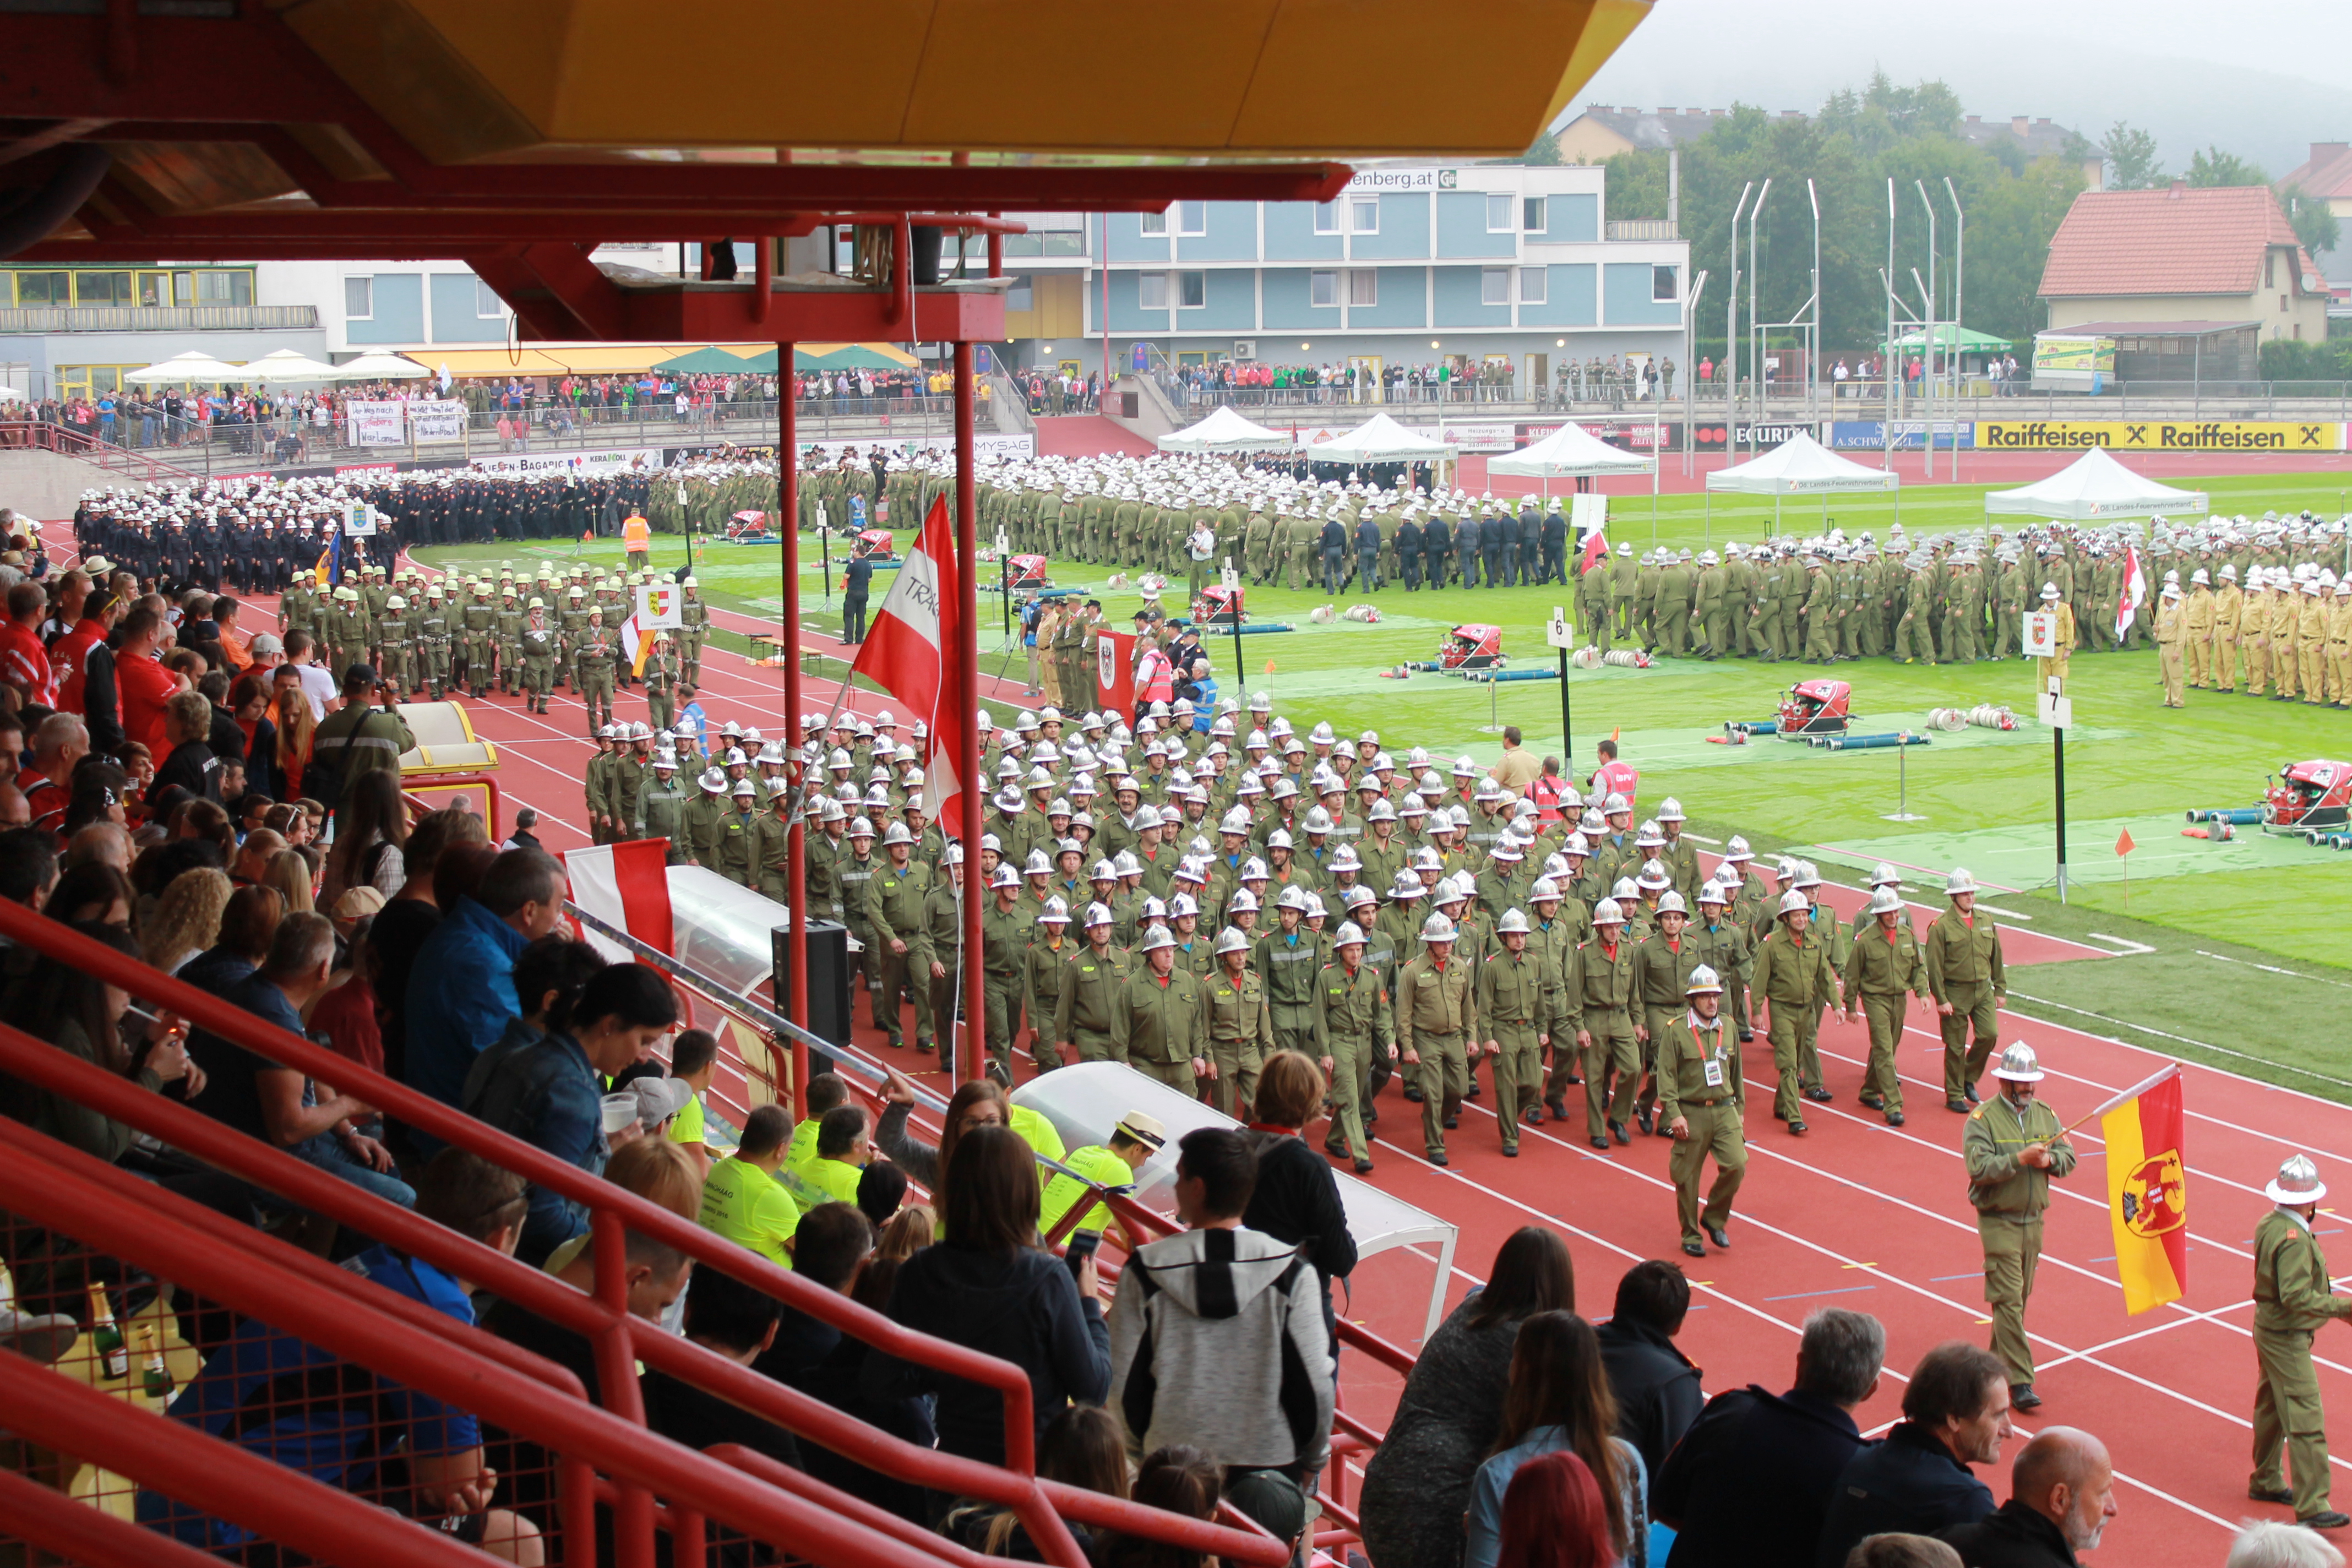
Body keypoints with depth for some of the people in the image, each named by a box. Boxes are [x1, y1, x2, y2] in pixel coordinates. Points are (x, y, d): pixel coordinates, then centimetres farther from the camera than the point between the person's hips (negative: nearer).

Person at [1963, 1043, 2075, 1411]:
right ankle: (2019, 1382, -13)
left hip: (2033, 1220, 6)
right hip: (1999, 1221, -6)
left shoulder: (2045, 1114, 7)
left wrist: (2049, 1160, -15)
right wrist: (2020, 1158, -28)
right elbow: (1979, 1167, -21)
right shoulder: (1982, 1118, -11)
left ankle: (1997, 1362, 29)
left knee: (2019, 1296, 13)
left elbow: (2069, 1158, 6)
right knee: (2008, 1299, -10)